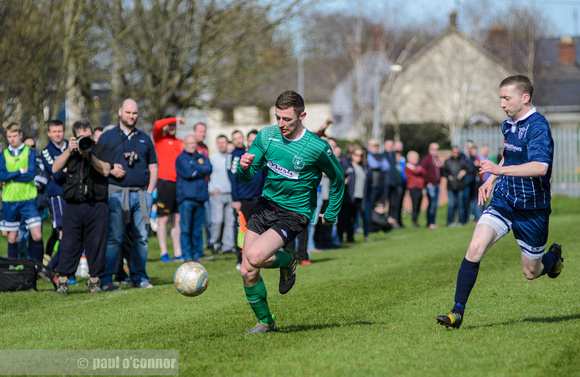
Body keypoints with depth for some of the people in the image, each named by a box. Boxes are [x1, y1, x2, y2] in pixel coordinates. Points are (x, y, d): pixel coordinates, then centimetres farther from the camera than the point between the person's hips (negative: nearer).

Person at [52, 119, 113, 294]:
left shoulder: (102, 149, 8)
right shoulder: (70, 151, 16)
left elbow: (105, 170, -8)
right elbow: (55, 169, 3)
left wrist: (88, 154, -16)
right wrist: (69, 151, -6)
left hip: (97, 206, -1)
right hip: (73, 206, 1)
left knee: (96, 244, 0)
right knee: (69, 245, -1)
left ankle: (94, 280, 11)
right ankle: (63, 280, 4)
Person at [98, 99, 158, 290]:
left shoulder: (144, 139, 18)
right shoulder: (107, 137, 8)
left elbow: (153, 167, 18)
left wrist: (149, 191, 6)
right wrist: (110, 170, -13)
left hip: (141, 194, 4)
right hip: (117, 193, -4)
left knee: (141, 237, 3)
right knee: (113, 237, -9)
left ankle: (139, 277, 12)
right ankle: (106, 279, -6)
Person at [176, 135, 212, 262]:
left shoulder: (201, 157, 17)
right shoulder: (181, 158, 3)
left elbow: (209, 169, 0)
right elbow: (188, 172, -12)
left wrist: (195, 167, -8)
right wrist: (201, 171, 0)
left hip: (200, 197, 4)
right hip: (186, 197, -4)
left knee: (198, 229, 5)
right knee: (186, 229, -6)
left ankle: (197, 255, 9)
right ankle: (187, 256, -4)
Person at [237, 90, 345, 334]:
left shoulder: (317, 147, -14)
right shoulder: (266, 136, -2)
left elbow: (338, 178, 3)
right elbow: (246, 176, 4)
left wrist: (331, 215, 9)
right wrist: (244, 167, -20)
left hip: (294, 213, -5)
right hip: (266, 204, 5)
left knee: (254, 257, -27)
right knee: (247, 272, -2)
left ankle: (287, 260, 6)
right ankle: (265, 321, 19)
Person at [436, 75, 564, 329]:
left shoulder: (538, 126, -18)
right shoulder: (508, 125, 8)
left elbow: (539, 167, -33)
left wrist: (500, 170, -36)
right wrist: (490, 181, 16)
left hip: (531, 209, -6)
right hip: (503, 200, 6)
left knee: (532, 272, 9)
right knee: (475, 247, -18)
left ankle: (554, 257, 46)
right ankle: (458, 312, -15)